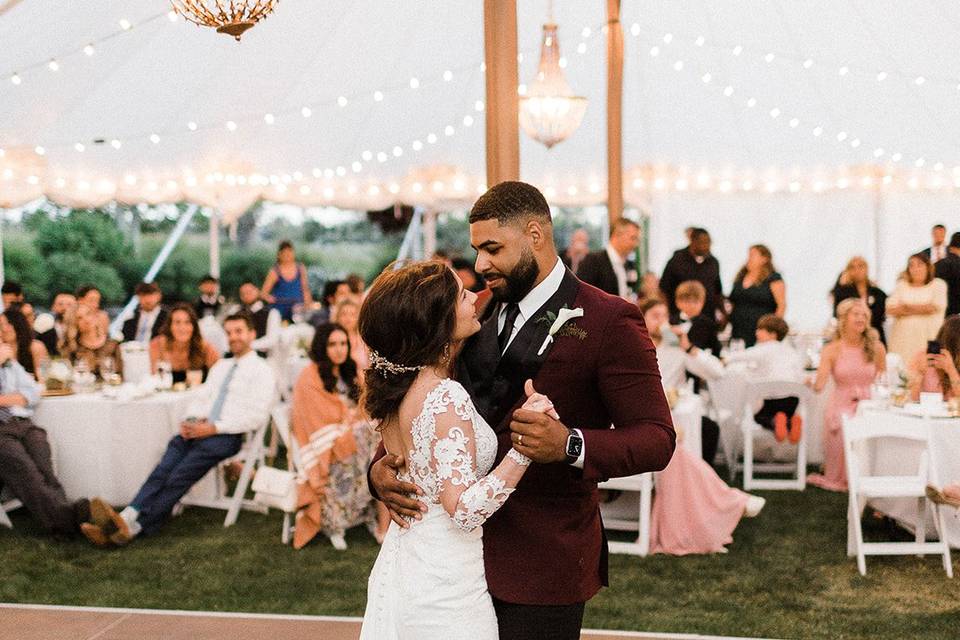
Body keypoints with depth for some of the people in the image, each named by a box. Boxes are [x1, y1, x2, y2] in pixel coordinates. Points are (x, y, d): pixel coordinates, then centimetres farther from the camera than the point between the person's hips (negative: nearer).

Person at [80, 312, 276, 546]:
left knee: (179, 476, -26)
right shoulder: (221, 366, 27)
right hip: (199, 429, 6)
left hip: (227, 435, -6)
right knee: (163, 469, -22)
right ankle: (127, 518, -40)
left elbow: (257, 416, -8)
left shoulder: (261, 370, 4)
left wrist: (214, 427, -15)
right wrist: (191, 421, -1)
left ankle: (134, 526, -37)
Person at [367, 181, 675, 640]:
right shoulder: (482, 313, 10)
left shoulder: (608, 322, -10)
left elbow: (656, 438, -14)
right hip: (467, 553, 6)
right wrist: (382, 467, -5)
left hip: (541, 566, -6)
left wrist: (570, 445, -31)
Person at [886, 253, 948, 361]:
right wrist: (922, 309, -4)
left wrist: (907, 308, 1)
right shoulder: (901, 285, 14)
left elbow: (934, 308, -7)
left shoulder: (938, 284, 8)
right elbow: (890, 310, 2)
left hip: (928, 339, -2)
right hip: (902, 339, 2)